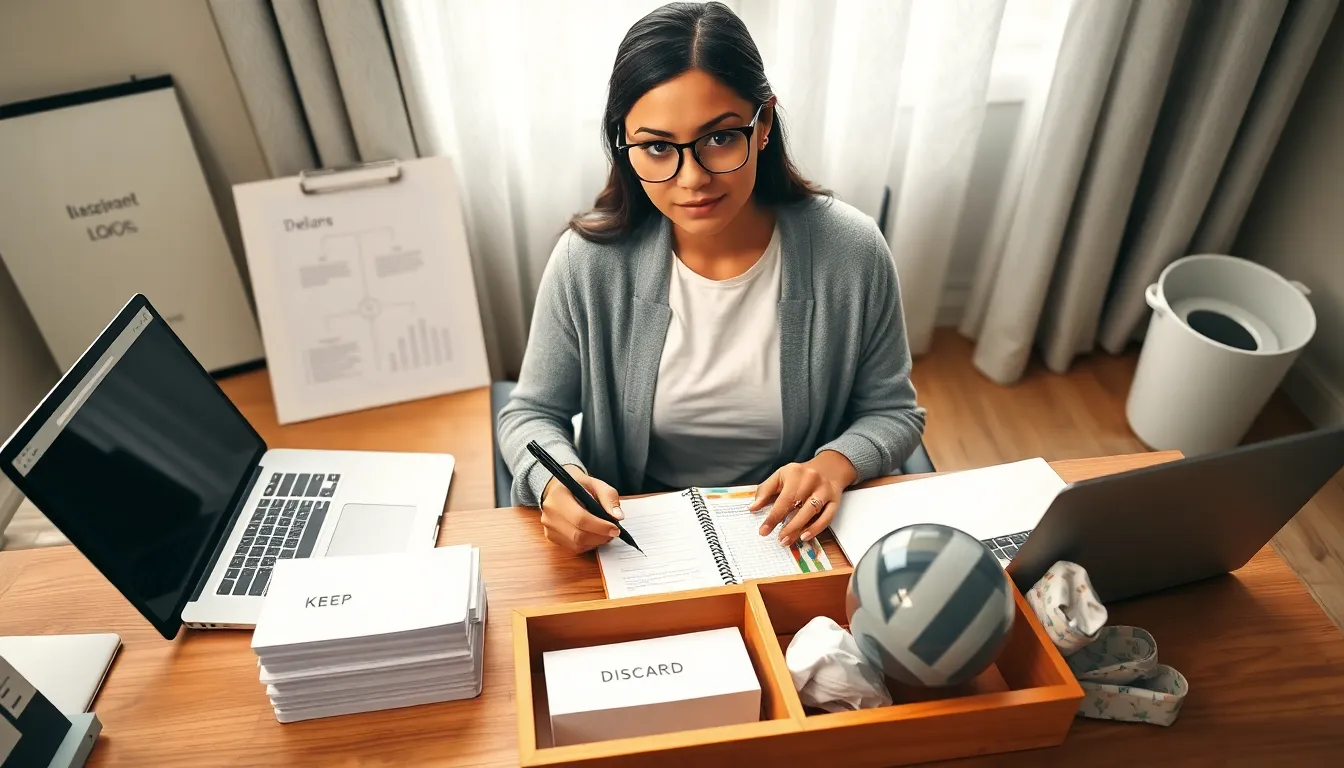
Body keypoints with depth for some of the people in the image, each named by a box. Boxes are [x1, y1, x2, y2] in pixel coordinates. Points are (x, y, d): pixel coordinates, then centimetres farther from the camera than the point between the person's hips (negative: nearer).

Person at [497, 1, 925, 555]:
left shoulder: (850, 251, -13)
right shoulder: (589, 260, -15)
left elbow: (892, 411, 0)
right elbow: (530, 414, -2)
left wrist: (836, 463, -22)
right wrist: (555, 481, -24)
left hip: (787, 531, 1)